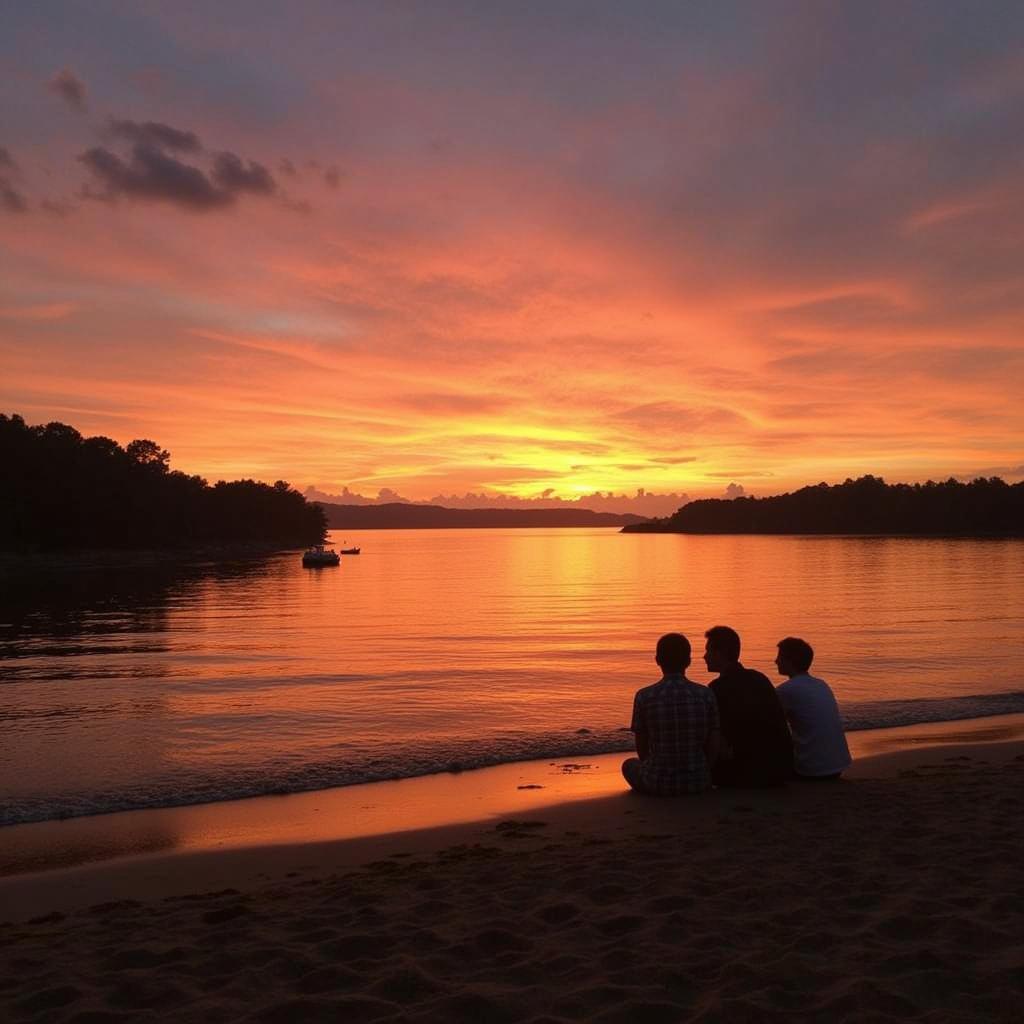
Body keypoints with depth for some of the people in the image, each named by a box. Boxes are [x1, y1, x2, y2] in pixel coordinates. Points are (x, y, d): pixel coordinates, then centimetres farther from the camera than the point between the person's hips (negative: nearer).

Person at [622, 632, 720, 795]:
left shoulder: (644, 697, -10)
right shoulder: (706, 695, -6)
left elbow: (642, 749, -1)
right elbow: (713, 747, -2)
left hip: (658, 782, -1)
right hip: (698, 782, 2)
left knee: (629, 764, 31)